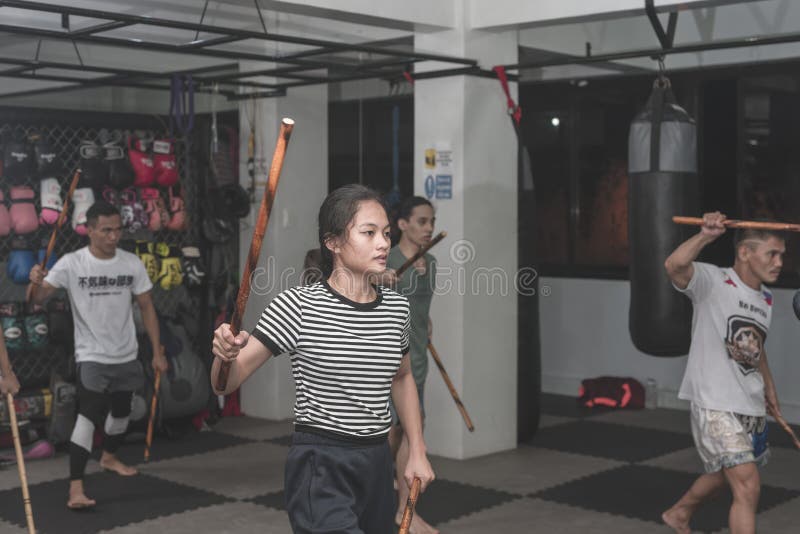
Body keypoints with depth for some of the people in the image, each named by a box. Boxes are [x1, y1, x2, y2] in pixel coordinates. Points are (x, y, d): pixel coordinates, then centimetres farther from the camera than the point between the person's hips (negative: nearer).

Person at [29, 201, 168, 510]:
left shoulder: (132, 263, -4)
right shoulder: (71, 264, -14)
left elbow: (146, 307, 4)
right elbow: (39, 298, -20)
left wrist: (157, 351, 3)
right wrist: (36, 282, -45)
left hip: (126, 356, 5)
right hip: (92, 357, -5)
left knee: (121, 412, 22)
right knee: (88, 416, -18)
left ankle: (109, 458, 49)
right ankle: (75, 488, -18)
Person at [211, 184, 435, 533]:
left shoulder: (396, 308, 4)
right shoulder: (297, 306, -12)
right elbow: (227, 383, -10)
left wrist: (417, 452, 17)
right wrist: (225, 354, -32)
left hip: (378, 465, 6)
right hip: (321, 468, -6)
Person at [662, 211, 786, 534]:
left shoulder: (765, 299, 9)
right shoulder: (713, 281, -15)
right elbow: (674, 266, -36)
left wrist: (769, 387, 30)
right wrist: (706, 235, -50)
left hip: (752, 406, 9)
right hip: (715, 405, -8)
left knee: (726, 475, 25)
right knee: (748, 486, -14)